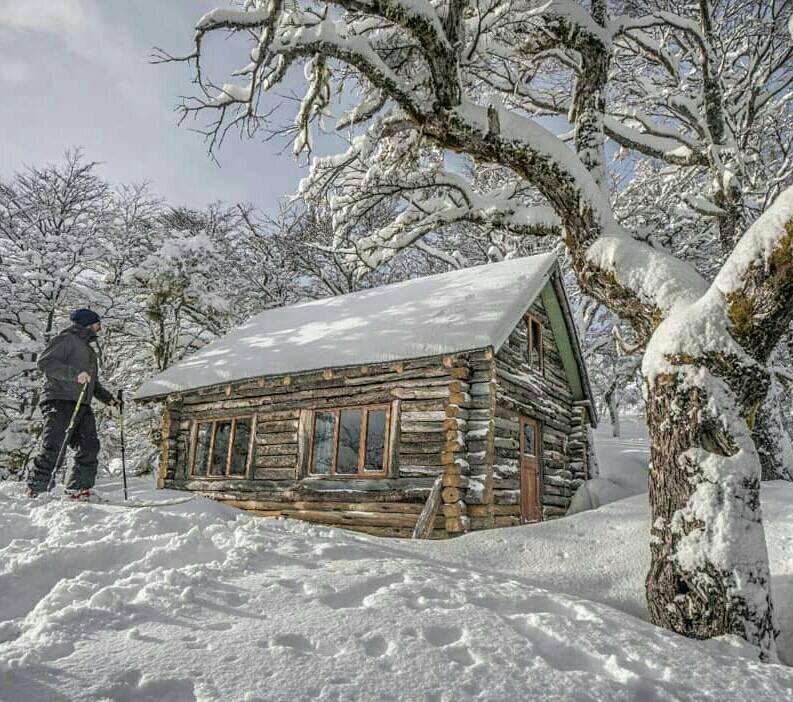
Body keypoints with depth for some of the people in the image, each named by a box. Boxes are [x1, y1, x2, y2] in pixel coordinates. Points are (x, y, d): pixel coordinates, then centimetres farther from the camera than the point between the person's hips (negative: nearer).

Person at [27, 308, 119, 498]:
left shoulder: (88, 348, 29)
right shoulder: (66, 339, 1)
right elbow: (45, 362, -13)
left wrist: (108, 399, 19)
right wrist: (75, 373, -22)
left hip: (82, 406, 9)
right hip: (61, 402, -9)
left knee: (90, 448, 0)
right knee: (52, 449, -12)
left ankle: (77, 489, 4)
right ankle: (34, 491, -6)